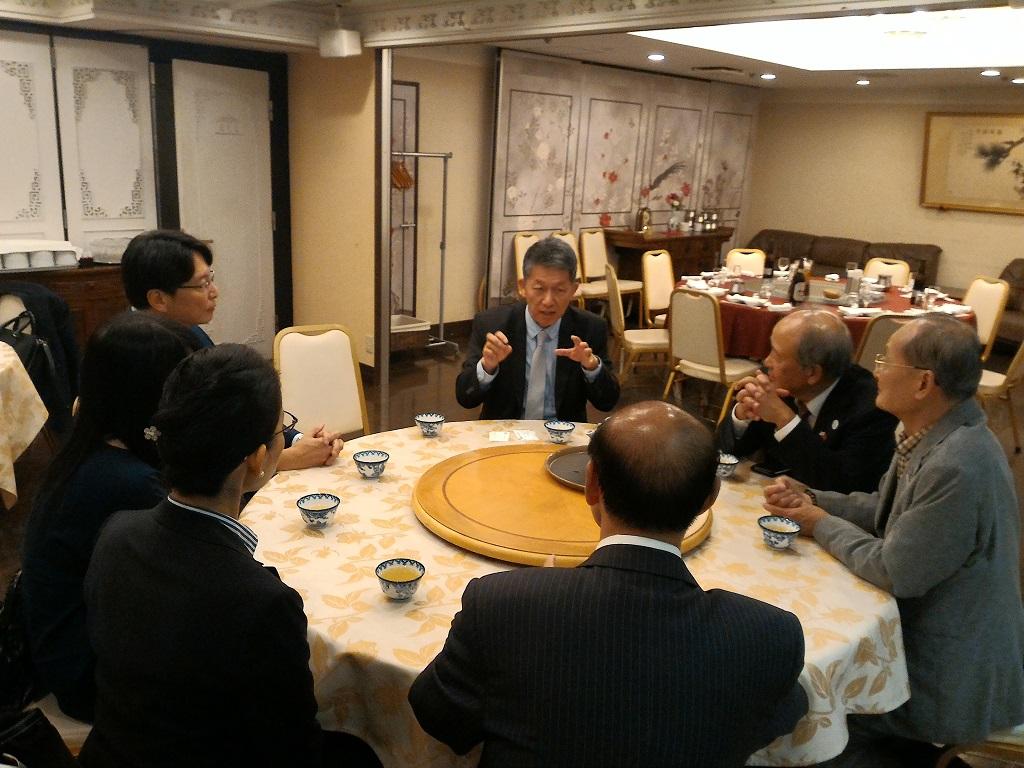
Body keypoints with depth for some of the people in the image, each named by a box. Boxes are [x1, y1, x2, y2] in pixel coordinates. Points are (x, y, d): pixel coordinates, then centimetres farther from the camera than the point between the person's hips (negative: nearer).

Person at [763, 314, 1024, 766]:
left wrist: (821, 524, -11)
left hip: (954, 675, -8)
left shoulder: (956, 467, -33)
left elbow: (894, 572, -25)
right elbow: (886, 510, 9)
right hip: (929, 632, 8)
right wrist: (810, 499, -4)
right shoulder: (937, 433, -3)